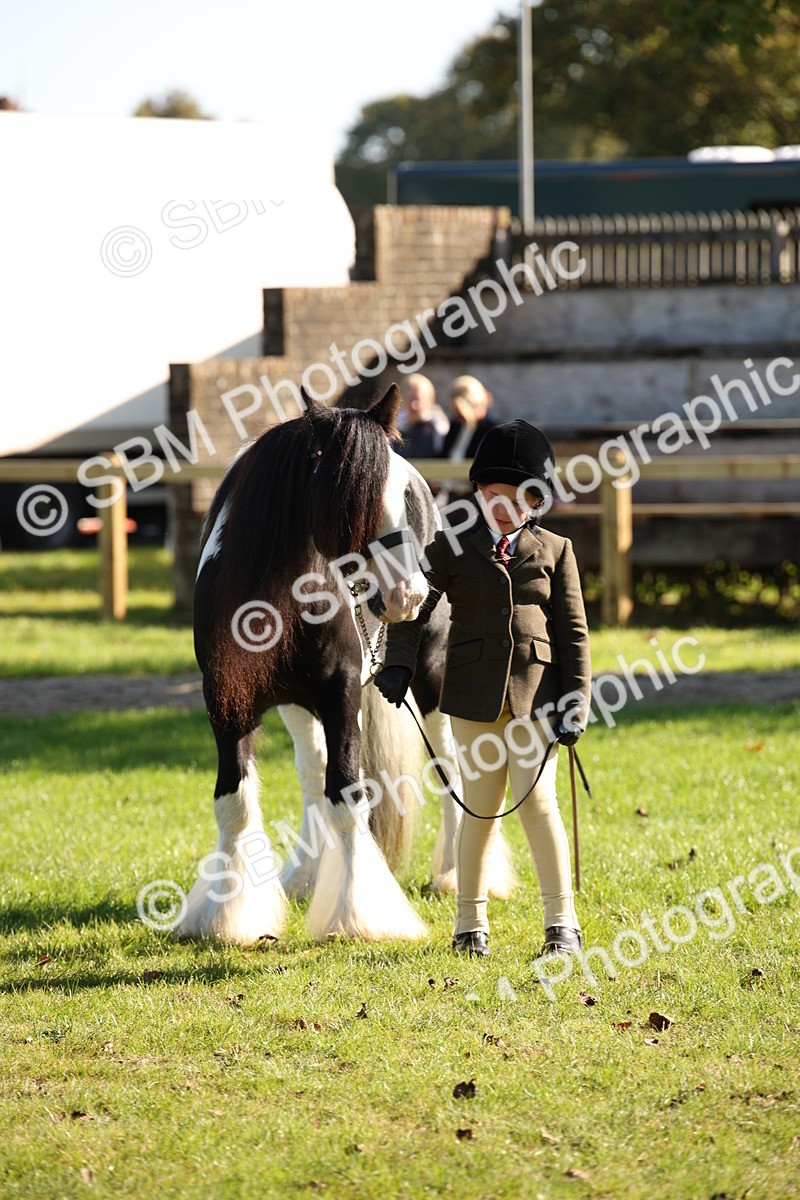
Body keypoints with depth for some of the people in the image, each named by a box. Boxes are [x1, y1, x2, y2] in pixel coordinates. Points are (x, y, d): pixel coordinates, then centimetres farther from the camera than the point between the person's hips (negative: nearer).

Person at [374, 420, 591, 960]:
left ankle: (562, 921, -1)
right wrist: (399, 663, -17)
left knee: (537, 800, -8)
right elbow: (412, 608, 1)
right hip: (475, 693, 1)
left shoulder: (555, 551, 6)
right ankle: (471, 924, 15)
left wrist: (576, 702, -4)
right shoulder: (454, 549, 6)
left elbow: (573, 631, 4)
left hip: (535, 692, -1)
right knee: (482, 806, 5)